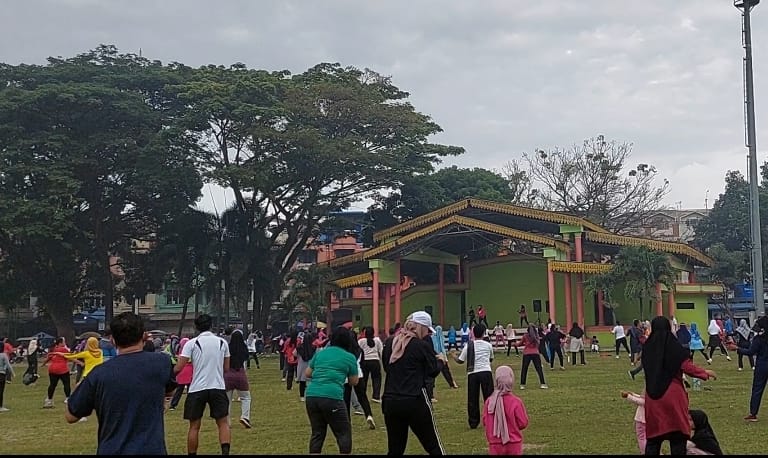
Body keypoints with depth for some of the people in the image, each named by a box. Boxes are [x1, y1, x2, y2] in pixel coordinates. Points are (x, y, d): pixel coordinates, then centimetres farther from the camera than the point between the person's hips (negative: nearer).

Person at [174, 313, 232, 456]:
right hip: (218, 388, 1)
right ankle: (225, 452, -10)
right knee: (223, 422, 6)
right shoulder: (222, 342, 6)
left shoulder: (191, 343, -3)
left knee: (194, 426, 9)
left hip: (197, 389, -1)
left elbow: (179, 367, -8)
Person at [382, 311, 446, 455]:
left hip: (390, 401, 5)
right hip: (415, 402, -5)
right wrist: (440, 360, 23)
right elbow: (433, 371, 1)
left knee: (395, 449, 12)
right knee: (434, 447, 7)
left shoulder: (390, 344, 7)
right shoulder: (422, 345, -8)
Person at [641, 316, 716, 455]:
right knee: (677, 436, 6)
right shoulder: (675, 347, -10)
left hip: (652, 396, 3)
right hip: (673, 395, -3)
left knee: (653, 436, 10)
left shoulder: (647, 348, 1)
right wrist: (705, 373, 7)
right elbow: (688, 368, -9)